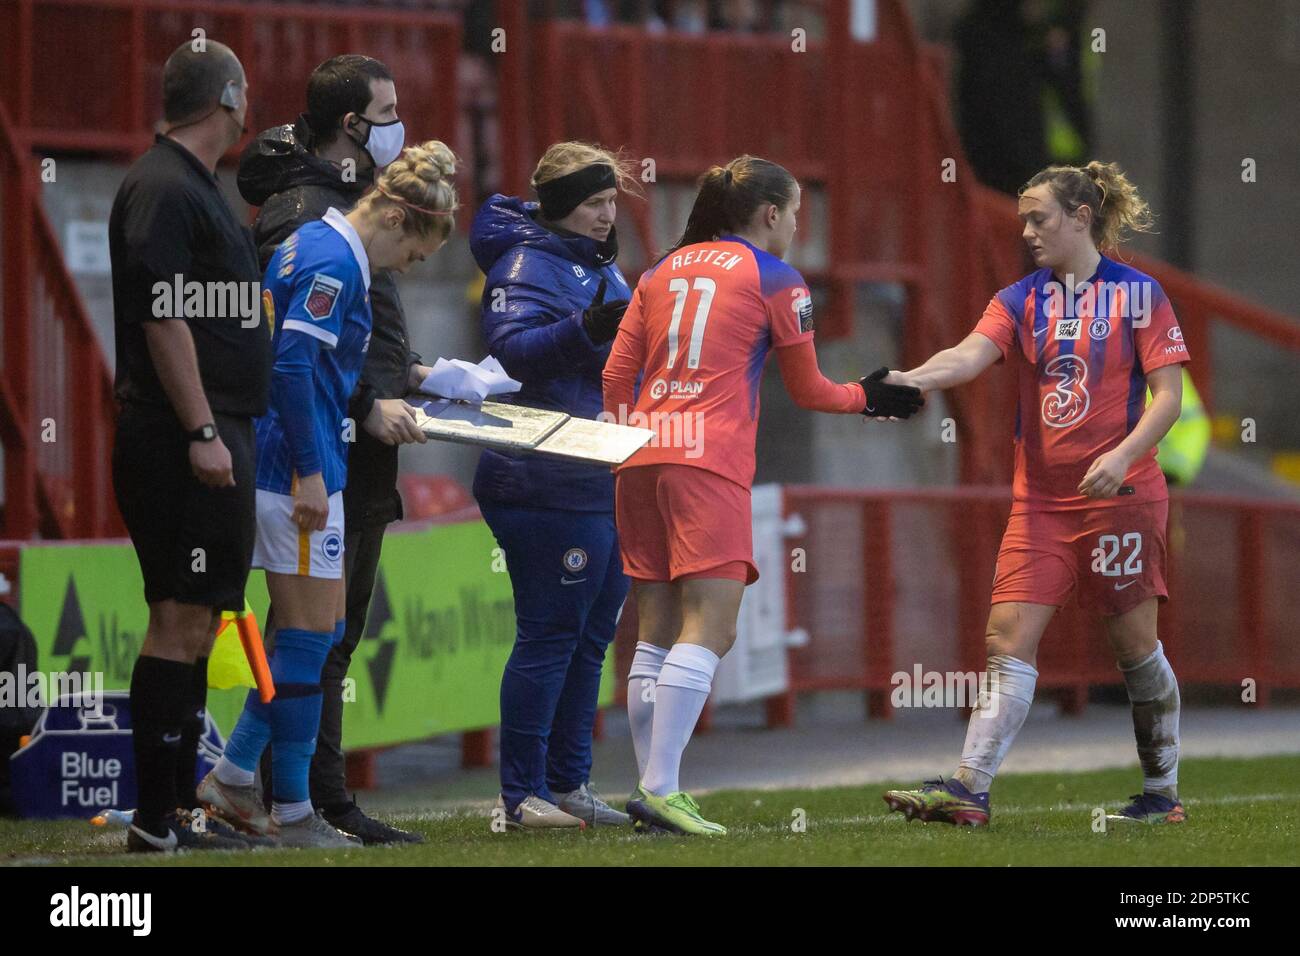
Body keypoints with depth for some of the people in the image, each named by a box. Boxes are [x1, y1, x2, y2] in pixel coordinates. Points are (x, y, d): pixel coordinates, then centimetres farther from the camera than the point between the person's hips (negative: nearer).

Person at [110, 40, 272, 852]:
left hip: (214, 436, 10)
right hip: (185, 443, -10)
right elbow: (163, 321, -20)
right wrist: (201, 432, -22)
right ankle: (157, 821, -10)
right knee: (181, 624, -10)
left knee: (196, 623, 12)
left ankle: (179, 808, 16)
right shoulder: (164, 190, -13)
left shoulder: (195, 188, 18)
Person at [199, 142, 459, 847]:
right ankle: (292, 810, 1)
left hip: (279, 464, 10)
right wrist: (309, 472, -22)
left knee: (324, 626, 14)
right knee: (310, 632, -4)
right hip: (299, 465, -10)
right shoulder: (335, 260, -15)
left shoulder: (311, 245, 17)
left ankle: (233, 775, 15)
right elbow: (292, 364, -22)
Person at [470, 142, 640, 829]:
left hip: (608, 483, 9)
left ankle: (569, 784, 17)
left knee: (591, 637, 11)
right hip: (549, 483, -9)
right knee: (549, 636, -8)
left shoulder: (601, 267, 19)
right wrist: (583, 329, -36)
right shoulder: (529, 263, -9)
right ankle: (522, 795, -4)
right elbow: (511, 347, -24)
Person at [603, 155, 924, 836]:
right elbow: (806, 391, 11)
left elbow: (616, 375, 15)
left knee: (656, 635, 8)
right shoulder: (777, 281, 4)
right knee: (708, 630, -10)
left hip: (640, 457, 7)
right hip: (710, 463, -7)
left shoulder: (664, 270, 19)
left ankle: (652, 787, 6)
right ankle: (660, 788, -21)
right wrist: (868, 397, 29)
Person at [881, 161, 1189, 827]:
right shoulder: (1020, 301, 8)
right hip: (1040, 501, 4)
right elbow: (971, 354, -9)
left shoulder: (1137, 294, -1)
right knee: (1008, 638, -7)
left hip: (1120, 495, -4)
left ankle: (1162, 792, 15)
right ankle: (969, 790, -13)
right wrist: (913, 378, -29)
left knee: (1134, 645, 2)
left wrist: (1123, 454, -20)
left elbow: (1169, 397, -5)